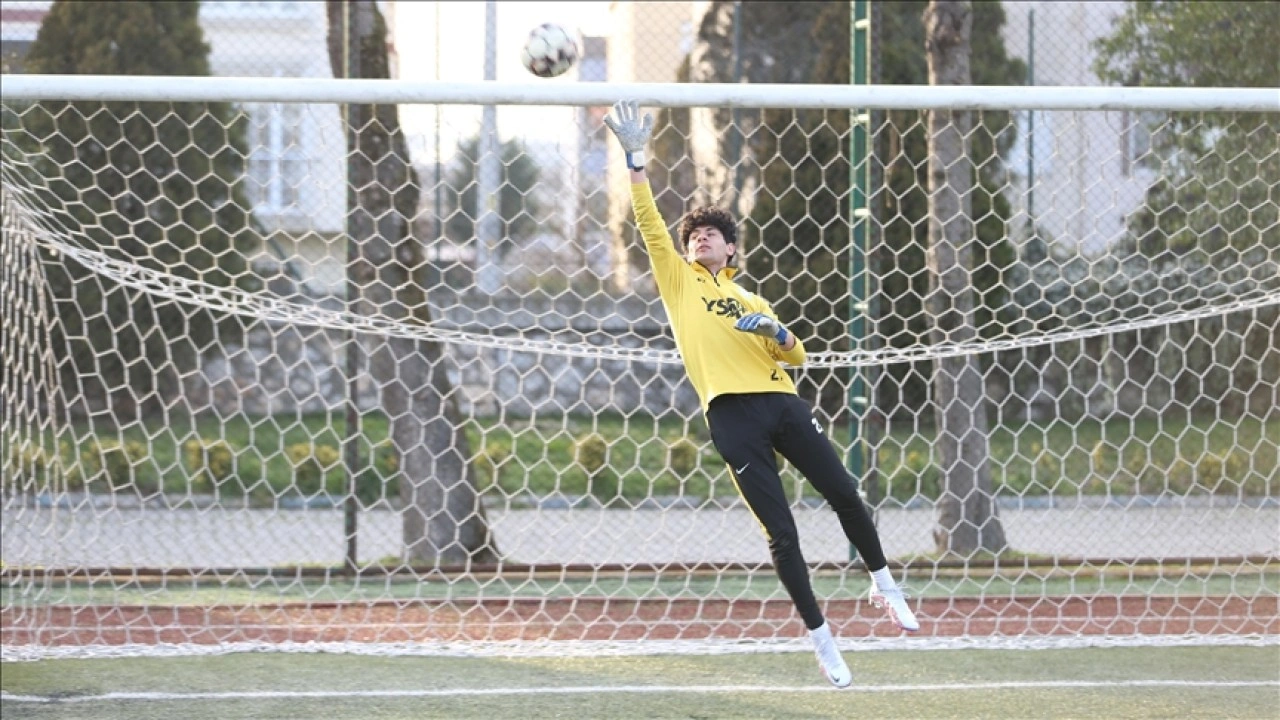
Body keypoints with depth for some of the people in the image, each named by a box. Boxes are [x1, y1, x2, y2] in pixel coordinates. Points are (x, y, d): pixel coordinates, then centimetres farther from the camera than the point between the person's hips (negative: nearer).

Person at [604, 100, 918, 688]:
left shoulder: (751, 303, 24)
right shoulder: (678, 280, 15)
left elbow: (796, 355, 19)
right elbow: (649, 221, 5)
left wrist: (774, 332, -2)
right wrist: (635, 160, -3)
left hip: (780, 402, 3)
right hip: (732, 413, -3)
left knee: (843, 492, -3)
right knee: (780, 532, -5)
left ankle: (883, 584, 20)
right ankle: (820, 638, 3)